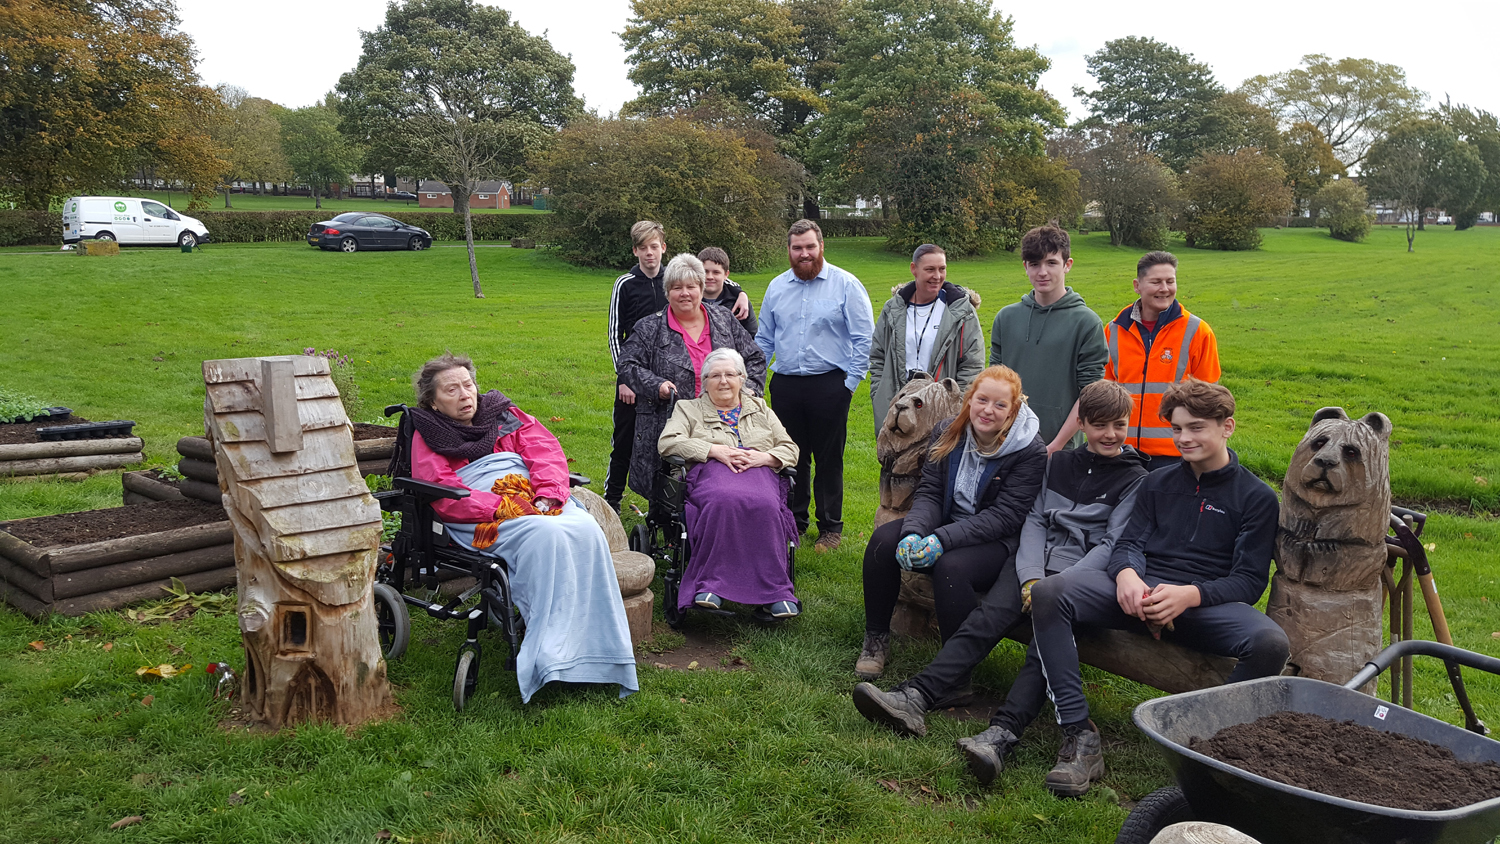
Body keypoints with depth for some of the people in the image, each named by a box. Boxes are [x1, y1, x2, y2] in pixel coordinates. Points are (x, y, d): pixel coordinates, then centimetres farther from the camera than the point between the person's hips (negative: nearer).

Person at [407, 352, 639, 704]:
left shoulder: (504, 413, 25)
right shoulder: (428, 436, 14)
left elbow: (547, 451, 11)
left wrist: (547, 496, -9)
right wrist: (504, 507, -16)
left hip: (541, 502, 4)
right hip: (483, 517, -3)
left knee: (587, 530, -29)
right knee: (546, 534, -35)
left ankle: (602, 654, -30)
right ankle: (551, 659, -39)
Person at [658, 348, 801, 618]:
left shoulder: (760, 410, 28)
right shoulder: (689, 409, 22)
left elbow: (790, 449, 19)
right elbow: (668, 442, 4)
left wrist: (762, 457, -4)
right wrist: (715, 450, -8)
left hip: (759, 474, 2)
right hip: (711, 474, -1)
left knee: (766, 506, -36)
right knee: (725, 502, -39)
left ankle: (774, 591, -35)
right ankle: (710, 585, -38)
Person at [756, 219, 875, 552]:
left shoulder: (846, 285, -3)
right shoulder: (777, 287, 11)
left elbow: (864, 339, -3)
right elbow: (764, 339, 17)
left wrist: (850, 382, -8)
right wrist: (754, 380, 9)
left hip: (829, 385, -4)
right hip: (784, 385, 4)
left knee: (829, 459, 4)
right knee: (791, 458, 10)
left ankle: (831, 528, 15)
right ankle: (793, 522, 23)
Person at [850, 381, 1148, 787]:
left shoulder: (1134, 479, 6)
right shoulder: (1060, 462, 19)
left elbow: (1113, 545, -3)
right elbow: (1034, 520, 12)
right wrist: (1031, 577, -7)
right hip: (1036, 563, 3)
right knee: (986, 618, -24)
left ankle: (1001, 734, -49)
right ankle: (914, 698, -40)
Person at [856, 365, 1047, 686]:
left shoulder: (1031, 452, -13)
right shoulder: (948, 432, 2)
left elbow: (1003, 516, -19)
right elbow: (929, 492, -2)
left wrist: (942, 539, -29)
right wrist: (914, 532, -24)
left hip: (997, 541, -5)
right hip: (946, 524, 5)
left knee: (951, 567, -35)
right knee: (884, 539, -18)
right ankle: (876, 639, -3)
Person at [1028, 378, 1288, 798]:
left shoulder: (1256, 497, 10)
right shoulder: (1157, 483, 22)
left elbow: (1249, 580, 1)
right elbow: (1130, 542, 11)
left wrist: (1189, 595, -19)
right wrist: (1127, 574, -15)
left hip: (1209, 602, -2)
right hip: (1140, 592, 3)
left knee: (1271, 644, -35)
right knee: (1048, 593, -25)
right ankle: (1079, 736, -28)